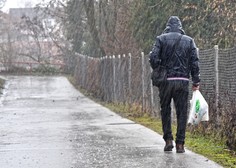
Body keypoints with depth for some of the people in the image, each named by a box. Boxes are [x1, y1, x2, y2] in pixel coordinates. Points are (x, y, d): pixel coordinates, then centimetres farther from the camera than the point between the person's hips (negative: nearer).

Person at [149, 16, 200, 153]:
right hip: (183, 81, 1)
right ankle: (180, 144, 2)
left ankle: (168, 140, 8)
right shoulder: (189, 40, 8)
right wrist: (196, 81, 7)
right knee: (182, 113, 5)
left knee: (165, 111, 14)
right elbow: (195, 62, 3)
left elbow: (154, 58, -8)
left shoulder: (161, 39, 3)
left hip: (166, 80, -1)